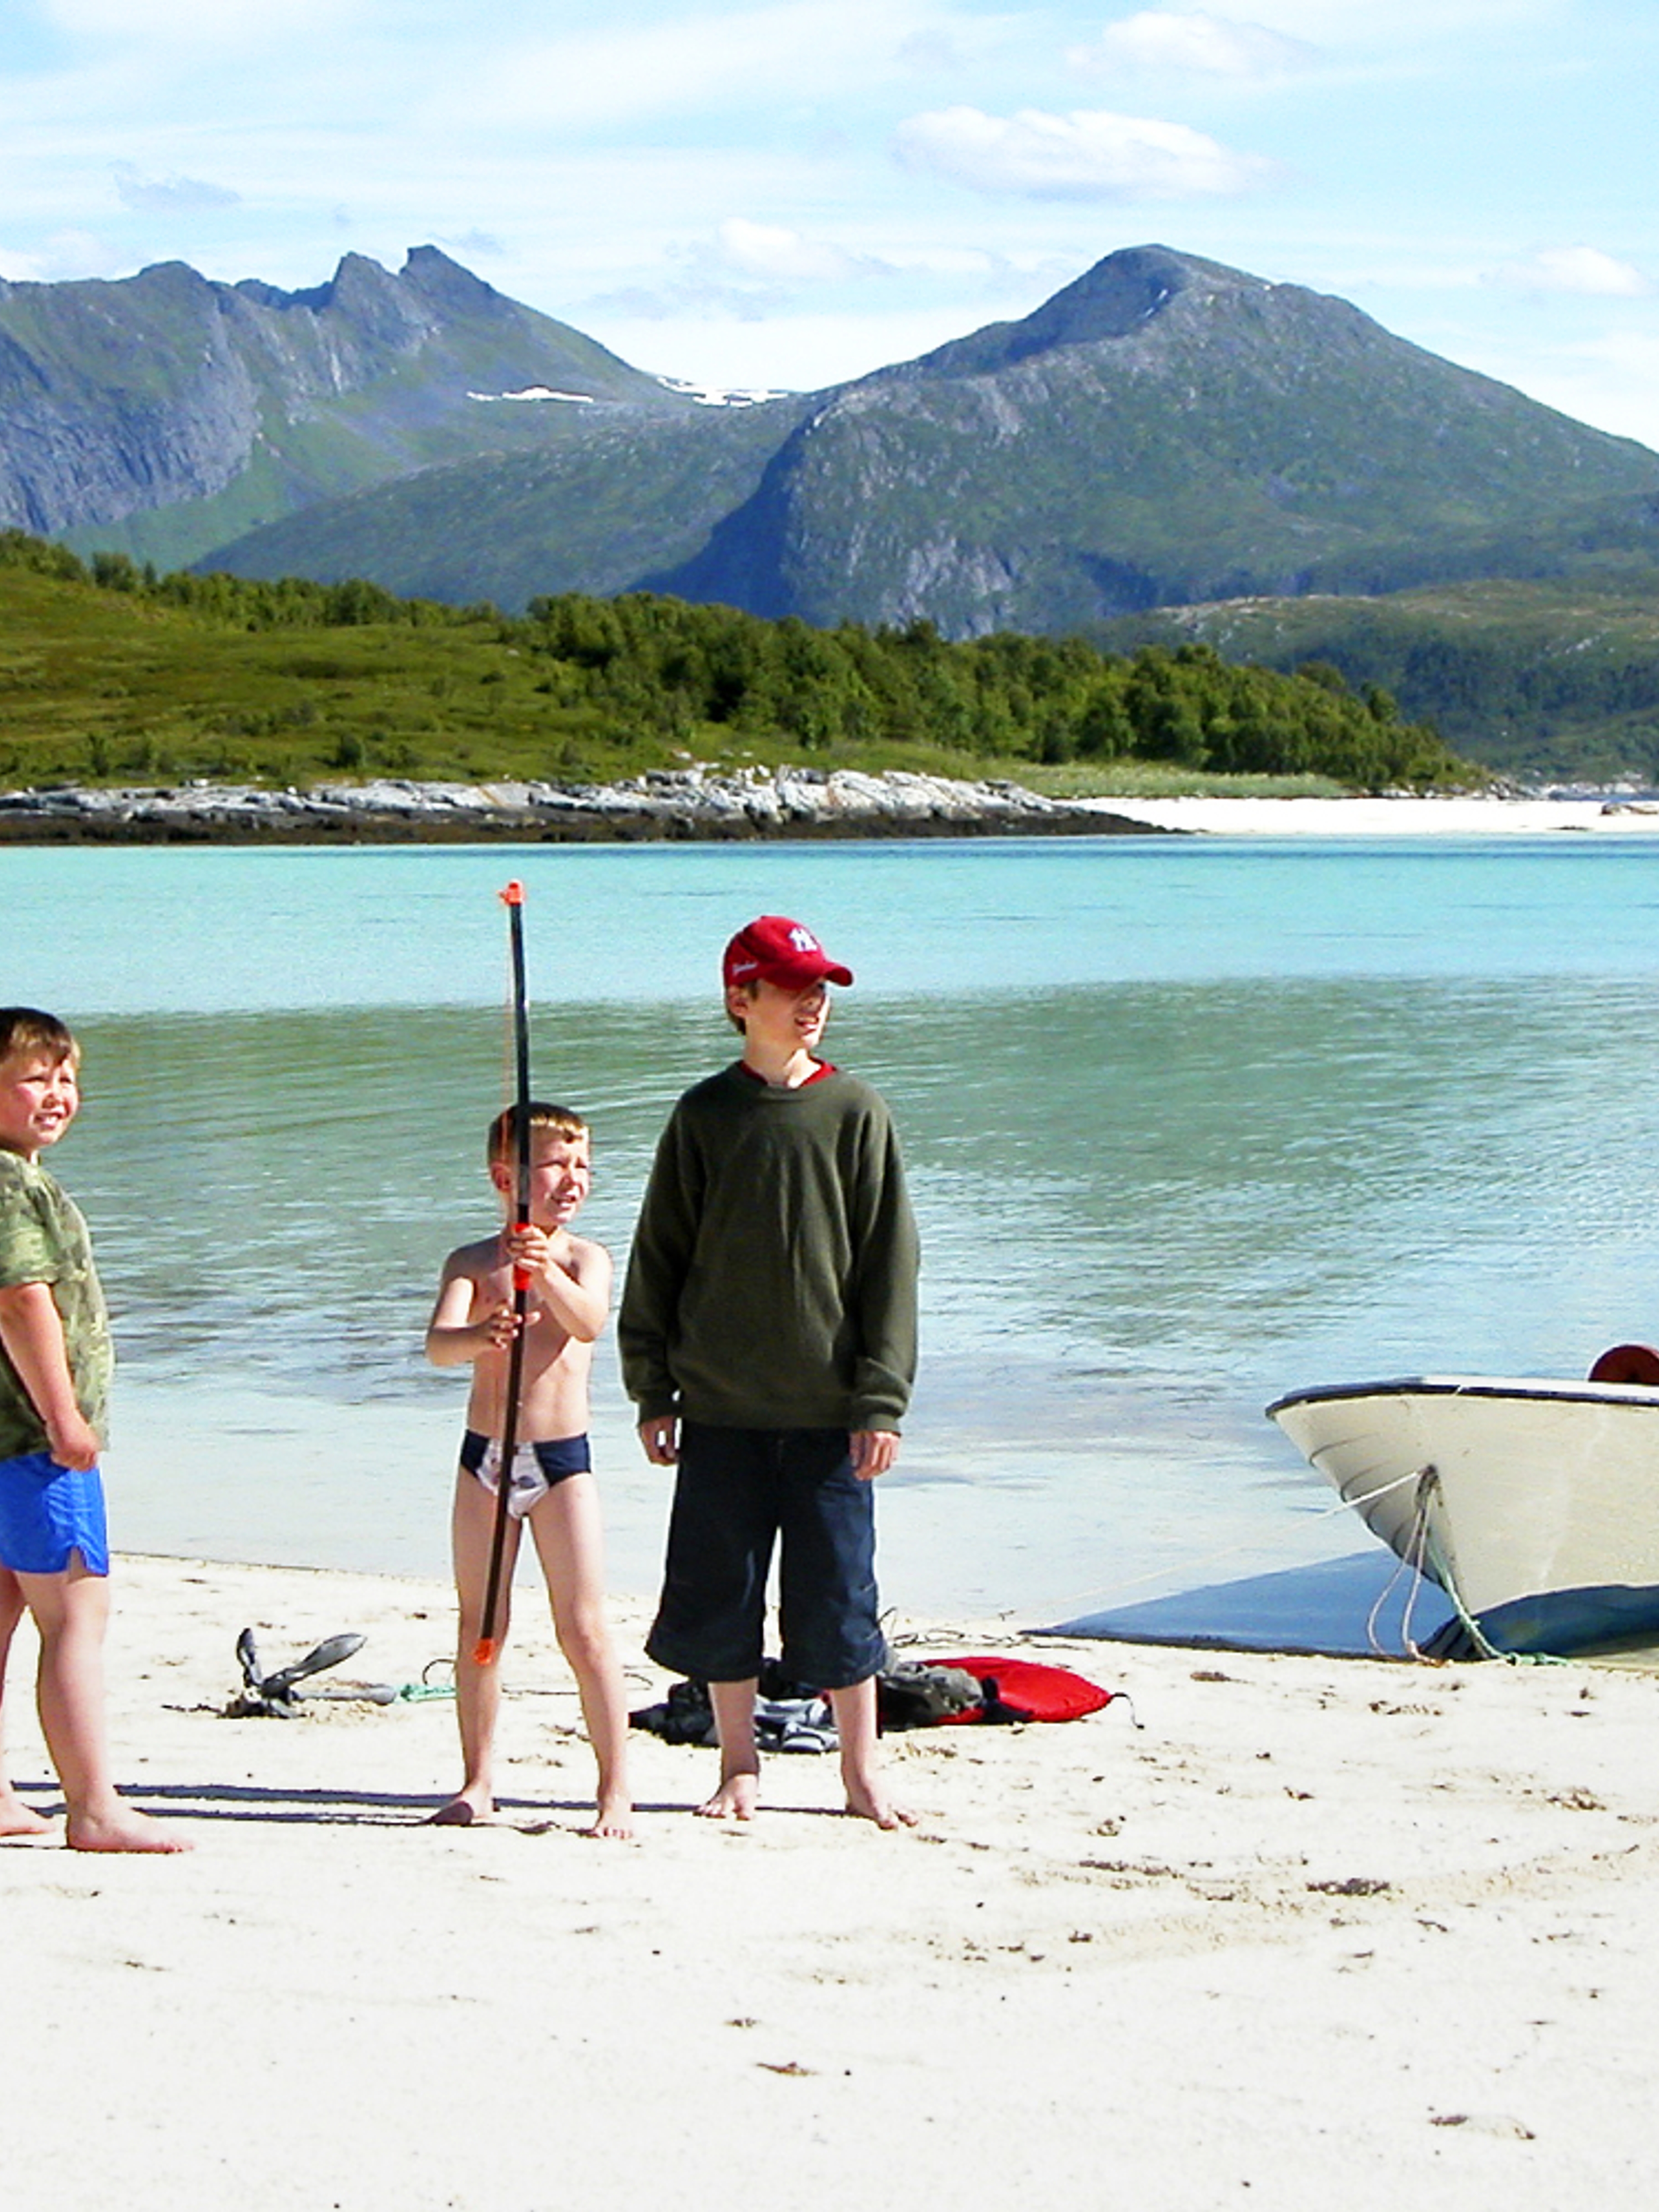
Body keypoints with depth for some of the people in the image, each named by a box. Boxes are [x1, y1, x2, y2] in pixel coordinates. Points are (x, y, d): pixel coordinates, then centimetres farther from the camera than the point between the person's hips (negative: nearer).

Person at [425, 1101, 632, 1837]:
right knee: (478, 1626, 9)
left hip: (562, 1458, -2)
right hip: (484, 1454, 2)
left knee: (584, 1629, -5)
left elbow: (588, 1322, -23)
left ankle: (616, 1789, 0)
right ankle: (478, 1782, 20)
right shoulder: (472, 1263, 1)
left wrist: (547, 1273, -43)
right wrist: (478, 1338, -39)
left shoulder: (585, 1259, -1)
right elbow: (437, 1345, -15)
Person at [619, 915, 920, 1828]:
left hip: (828, 1408, -1)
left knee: (837, 1588, 2)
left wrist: (881, 1400, -5)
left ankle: (861, 1768, 16)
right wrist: (652, 1391, 4)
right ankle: (739, 1769, 18)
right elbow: (659, 1257, 8)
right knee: (719, 1588, 5)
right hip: (721, 1408, 1)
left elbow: (887, 1263, 0)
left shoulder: (854, 1112, 0)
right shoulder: (704, 1117, 3)